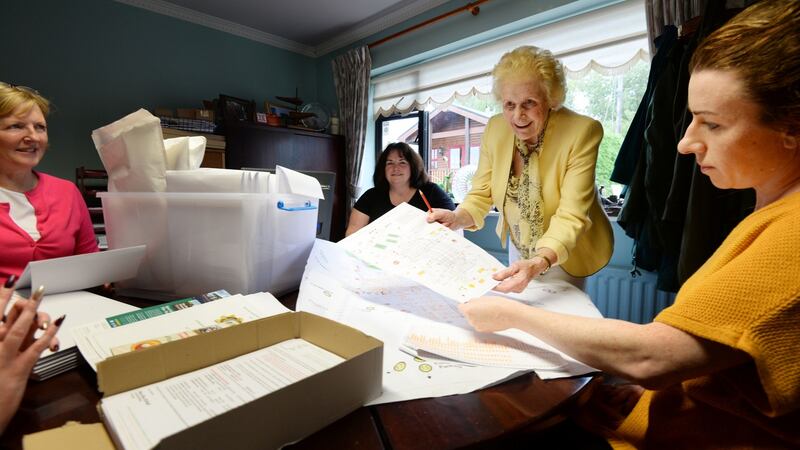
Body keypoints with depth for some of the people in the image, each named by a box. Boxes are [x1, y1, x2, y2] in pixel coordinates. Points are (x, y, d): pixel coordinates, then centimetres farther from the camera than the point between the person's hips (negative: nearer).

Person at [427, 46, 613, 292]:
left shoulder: (582, 132, -26)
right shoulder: (495, 128, -13)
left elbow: (571, 216, -31)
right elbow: (481, 195, -10)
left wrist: (538, 264, -48)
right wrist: (456, 218, -31)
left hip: (566, 253, -4)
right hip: (518, 248, 4)